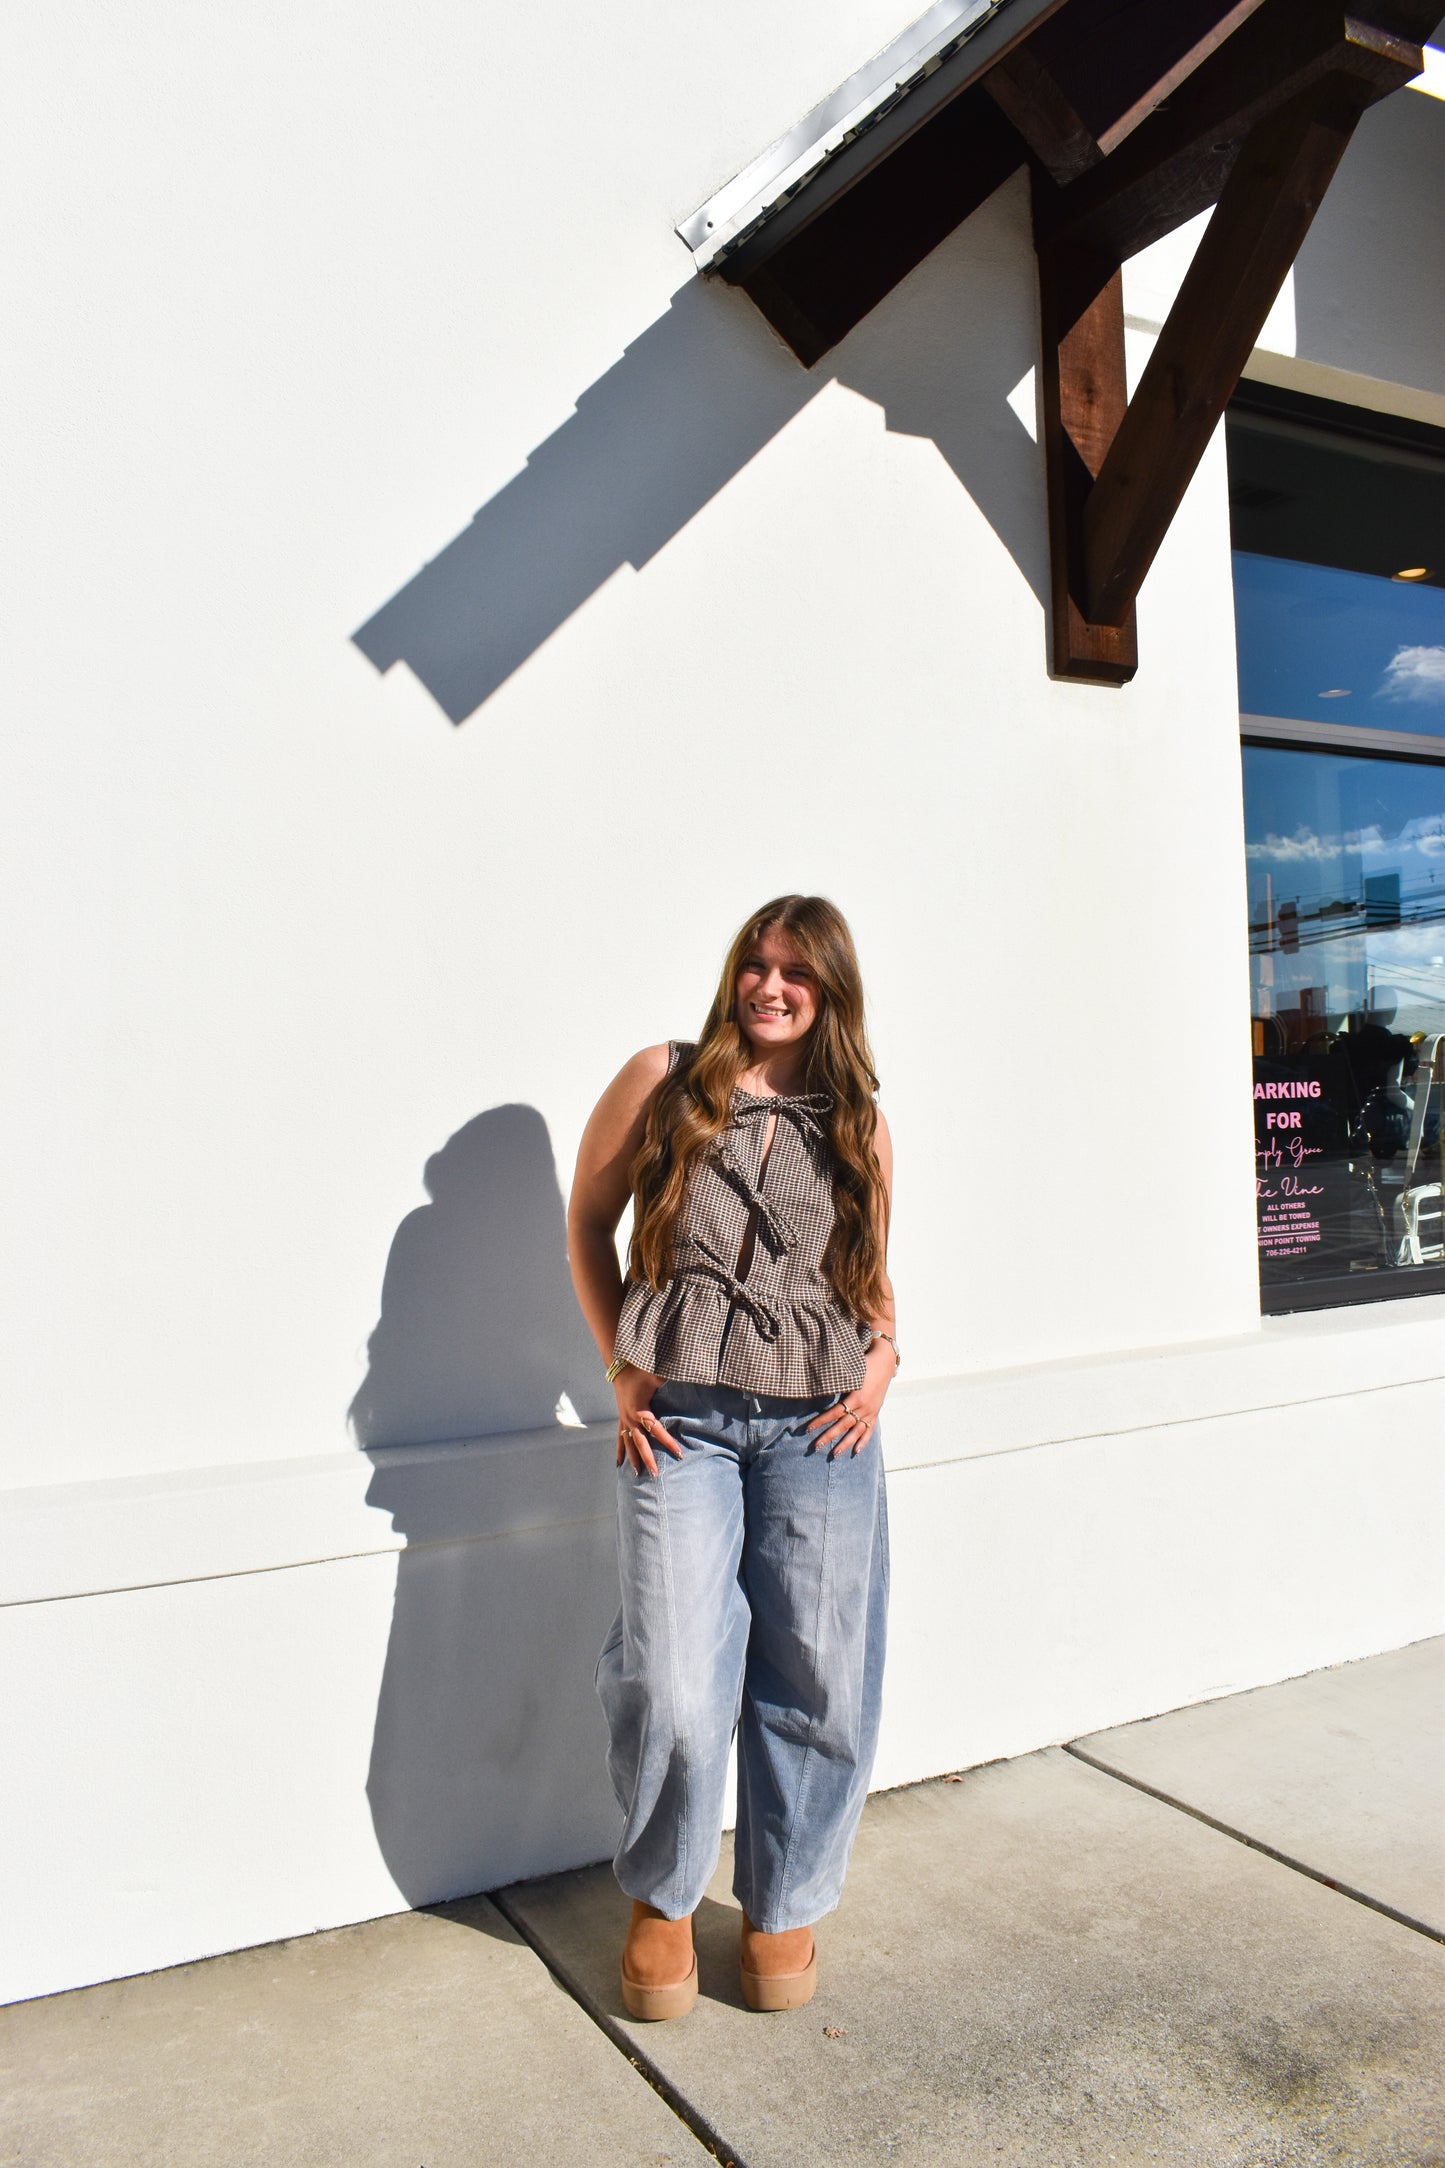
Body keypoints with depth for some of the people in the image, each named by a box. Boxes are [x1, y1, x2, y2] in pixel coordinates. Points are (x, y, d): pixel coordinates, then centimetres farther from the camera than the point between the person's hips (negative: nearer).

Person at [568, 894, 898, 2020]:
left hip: (820, 1424, 2)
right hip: (682, 1422, -2)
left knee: (815, 1682, 7)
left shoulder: (858, 1126, 10)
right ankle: (662, 1897, 26)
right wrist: (621, 1372, 1)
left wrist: (884, 1357, 2)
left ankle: (786, 1902, 32)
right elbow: (589, 1219, 8)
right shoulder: (663, 1082, 2)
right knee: (673, 1689, -3)